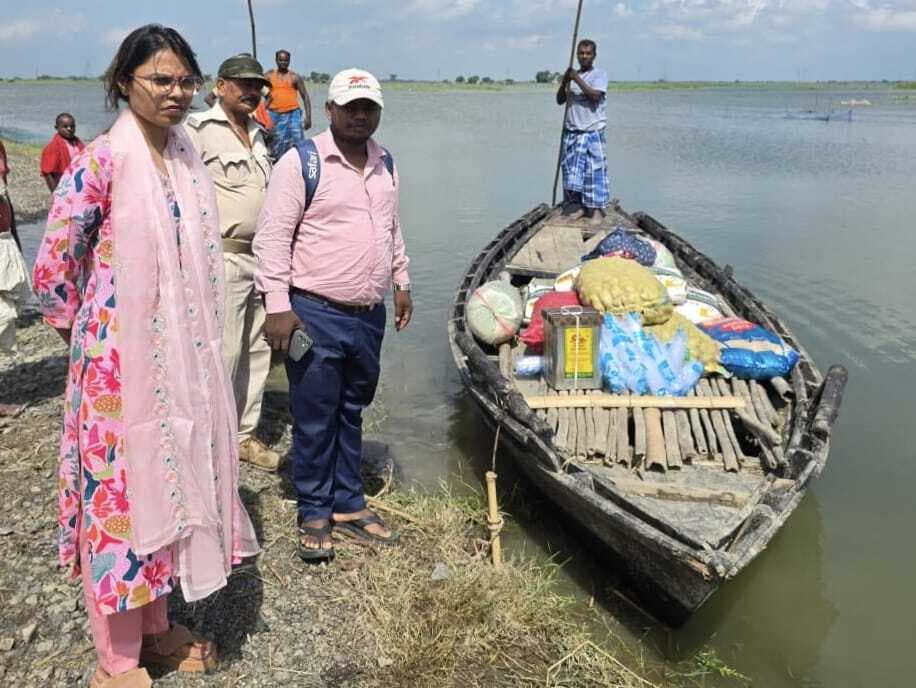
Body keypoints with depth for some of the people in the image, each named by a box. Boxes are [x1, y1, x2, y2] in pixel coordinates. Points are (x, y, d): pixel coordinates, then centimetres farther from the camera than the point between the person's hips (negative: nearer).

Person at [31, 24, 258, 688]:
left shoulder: (187, 155, 7)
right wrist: (86, 341, 2)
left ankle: (155, 625, 36)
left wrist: (196, 348, 15)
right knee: (121, 489, 4)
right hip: (121, 358, -7)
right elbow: (52, 269, -10)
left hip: (184, 356, 7)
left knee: (169, 480, 16)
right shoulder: (100, 160, -14)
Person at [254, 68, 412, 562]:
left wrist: (401, 282, 20)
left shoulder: (386, 164, 11)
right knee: (314, 420, 4)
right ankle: (314, 516, 20)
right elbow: (272, 237, -12)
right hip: (315, 315, -6)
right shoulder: (301, 162, -9)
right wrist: (278, 306, -16)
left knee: (351, 414, 17)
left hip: (369, 316, 6)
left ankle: (348, 506, 30)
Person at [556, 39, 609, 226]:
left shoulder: (599, 74, -2)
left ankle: (596, 209, -2)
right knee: (571, 169, 7)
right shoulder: (572, 75, 14)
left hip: (592, 132, -5)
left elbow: (595, 96, -18)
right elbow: (560, 100, 10)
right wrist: (564, 82, -6)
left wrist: (577, 79, -17)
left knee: (594, 170, -6)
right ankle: (578, 205, 18)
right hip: (572, 131, 6)